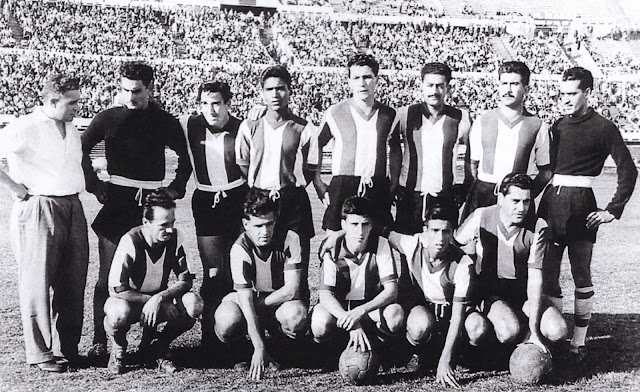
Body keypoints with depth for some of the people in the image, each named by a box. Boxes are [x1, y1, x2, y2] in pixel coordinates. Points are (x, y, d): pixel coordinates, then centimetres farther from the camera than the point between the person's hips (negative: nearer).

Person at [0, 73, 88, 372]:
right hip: (38, 211, -7)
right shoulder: (25, 128, -10)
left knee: (73, 282, 9)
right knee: (38, 283, 0)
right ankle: (40, 353, 9)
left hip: (73, 209, 7)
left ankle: (67, 348, 21)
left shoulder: (71, 130, 15)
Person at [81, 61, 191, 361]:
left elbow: (185, 156, 19)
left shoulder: (165, 122, 5)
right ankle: (99, 342, 2)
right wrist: (93, 184, 7)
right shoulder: (108, 119, 4)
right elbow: (81, 150, 15)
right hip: (116, 201, 0)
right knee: (108, 276, -3)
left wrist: (176, 188, 10)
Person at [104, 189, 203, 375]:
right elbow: (116, 290, -24)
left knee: (194, 304, -25)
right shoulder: (130, 242, -25)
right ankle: (118, 348, -2)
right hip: (128, 300, -4)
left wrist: (159, 298, -26)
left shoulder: (174, 237, -12)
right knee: (119, 312, -40)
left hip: (159, 300, 4)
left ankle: (157, 348, 1)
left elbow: (185, 280, -10)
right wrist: (150, 301, -22)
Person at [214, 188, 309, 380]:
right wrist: (259, 348, -35)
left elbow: (292, 290, -20)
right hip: (250, 299, 0)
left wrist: (259, 304, -16)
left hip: (281, 300, 1)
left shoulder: (290, 239, -19)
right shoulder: (240, 249, -21)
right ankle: (239, 352, 4)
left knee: (297, 315, -36)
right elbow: (246, 300, -28)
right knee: (227, 322, -34)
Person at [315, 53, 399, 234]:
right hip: (342, 189, -2)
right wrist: (318, 183, 4)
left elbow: (395, 150, 24)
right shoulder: (335, 113, 2)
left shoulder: (388, 114, 9)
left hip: (378, 191, 2)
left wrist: (394, 183, 16)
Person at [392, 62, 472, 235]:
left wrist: (467, 189, 3)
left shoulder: (460, 118, -1)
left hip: (446, 198, 0)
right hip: (409, 196, 0)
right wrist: (393, 184, 4)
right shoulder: (404, 114, 0)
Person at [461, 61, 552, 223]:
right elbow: (472, 164, 11)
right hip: (482, 196, 1)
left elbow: (546, 171, 10)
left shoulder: (538, 127, 5)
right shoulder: (482, 122, 8)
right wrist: (480, 191, 0)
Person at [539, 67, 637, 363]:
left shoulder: (603, 128, -3)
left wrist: (612, 210, -9)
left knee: (581, 275, 3)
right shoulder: (558, 125, 14)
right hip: (550, 202, 5)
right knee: (547, 274, 5)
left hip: (581, 205, -5)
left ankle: (578, 342, 10)